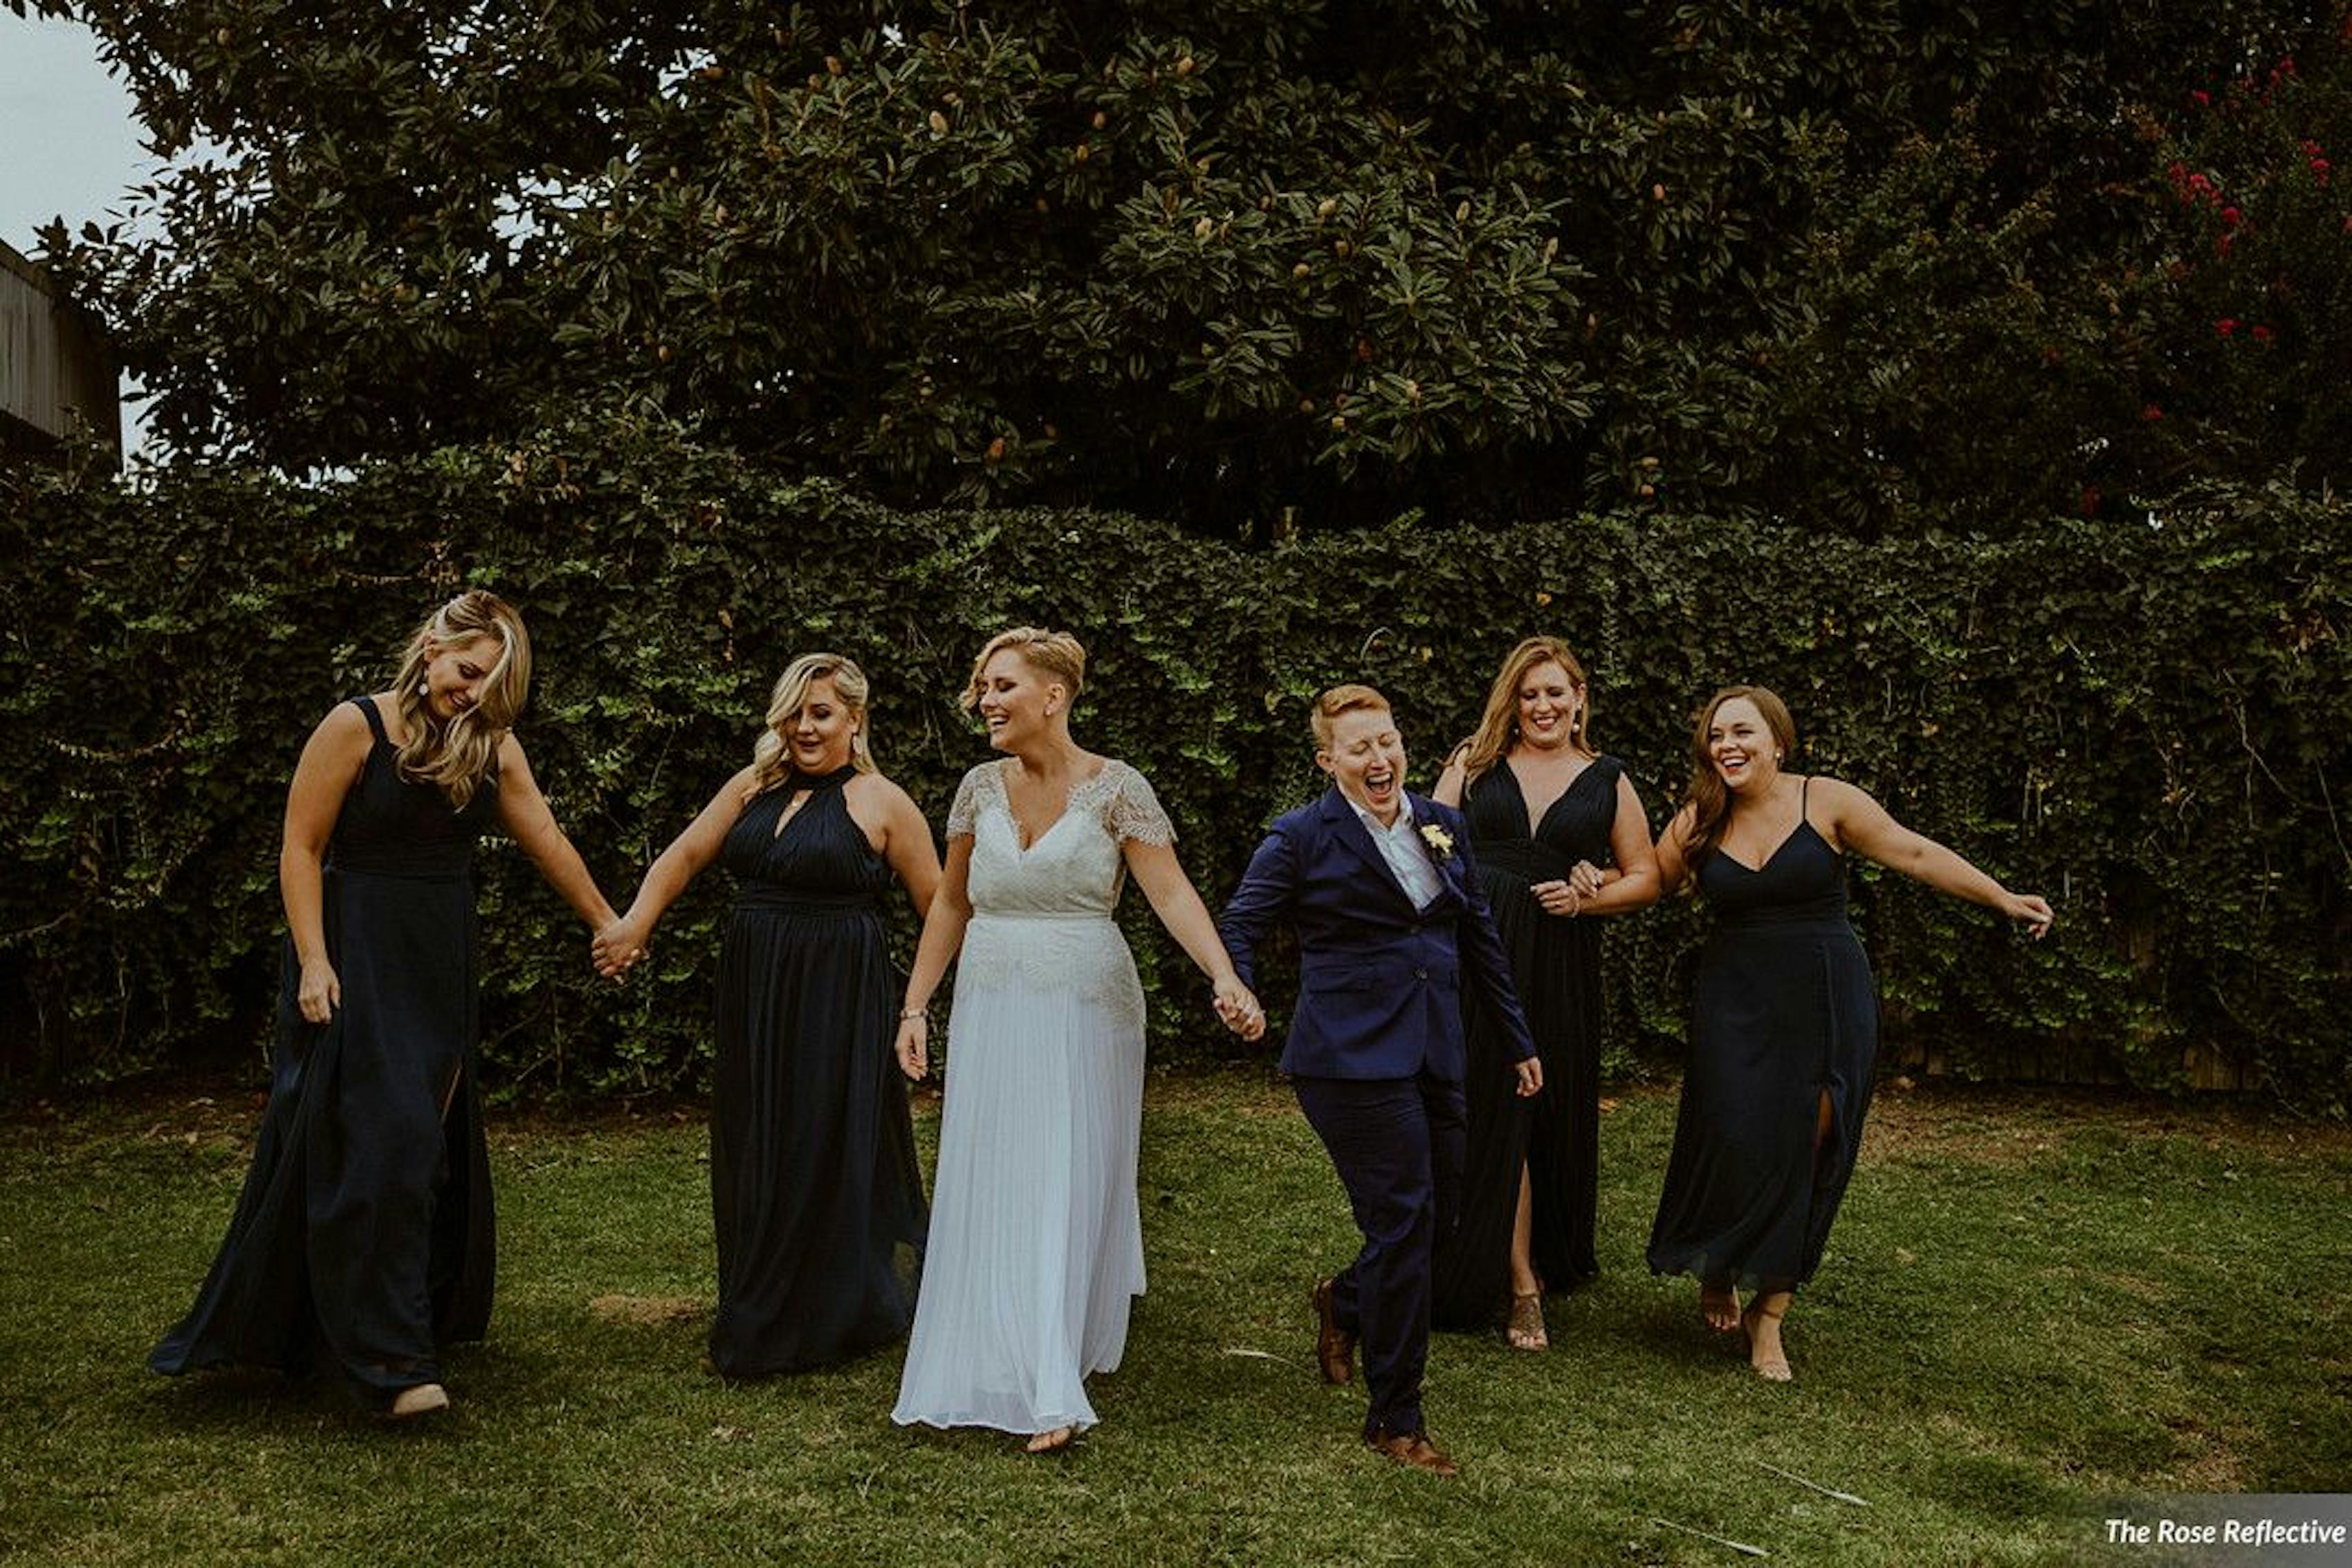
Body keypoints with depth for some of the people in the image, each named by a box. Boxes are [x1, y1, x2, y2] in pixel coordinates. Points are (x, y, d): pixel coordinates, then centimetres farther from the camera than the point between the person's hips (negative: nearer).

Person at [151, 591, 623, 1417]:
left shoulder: (492, 745, 4)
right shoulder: (355, 727, -10)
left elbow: (548, 842, 7)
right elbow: (301, 849, -9)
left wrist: (607, 925, 9)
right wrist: (313, 961, -15)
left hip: (443, 967, 5)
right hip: (358, 965, -5)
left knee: (436, 1147, 12)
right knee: (376, 1144, -10)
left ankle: (430, 1312, 29)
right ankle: (388, 1357, -8)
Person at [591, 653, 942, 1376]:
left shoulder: (882, 803, -5)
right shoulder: (753, 787, 10)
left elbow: (939, 907, -4)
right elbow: (685, 855, 7)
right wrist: (635, 925, -9)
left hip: (838, 998, -5)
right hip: (753, 992, 6)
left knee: (829, 1152, 0)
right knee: (754, 1153, 11)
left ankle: (831, 1322, 16)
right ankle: (760, 1318, 26)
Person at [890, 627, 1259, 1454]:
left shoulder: (1117, 788, -8)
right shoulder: (980, 787, 5)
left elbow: (1173, 895, -14)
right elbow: (952, 906, 13)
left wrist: (1226, 980, -28)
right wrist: (915, 1005, 10)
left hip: (1085, 1013, -4)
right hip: (991, 1014, 4)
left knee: (1067, 1190, -2)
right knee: (985, 1190, 7)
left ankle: (1054, 1391, 4)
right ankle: (991, 1369, 22)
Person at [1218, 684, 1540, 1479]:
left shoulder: (1444, 827, 12)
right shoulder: (1303, 838, -4)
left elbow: (1479, 938, 19)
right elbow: (1238, 927, -4)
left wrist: (1518, 1042, 22)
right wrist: (1239, 994, -25)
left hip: (1434, 1057, 6)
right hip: (1352, 1057, -6)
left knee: (1435, 1220, 11)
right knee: (1402, 1224, -6)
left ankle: (1346, 1300, 43)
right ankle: (1395, 1419, 9)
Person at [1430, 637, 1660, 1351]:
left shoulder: (1607, 781, 11)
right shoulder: (1475, 764, 10)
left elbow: (1647, 877, 12)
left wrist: (1588, 897, -5)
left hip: (1561, 964, 1)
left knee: (1551, 1113, 4)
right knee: (1495, 1111, -1)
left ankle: (1550, 1259, 24)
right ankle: (1521, 1286, 10)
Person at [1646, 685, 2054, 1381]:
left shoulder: (1825, 802, -4)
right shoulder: (1697, 823, 3)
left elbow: (1915, 854, -6)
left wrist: (2003, 898, -11)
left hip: (1826, 1002, -1)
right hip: (1735, 1003, 1)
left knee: (1802, 1155, 1)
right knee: (1733, 1143, -6)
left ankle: (1769, 1314, 15)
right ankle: (1715, 1272, 24)